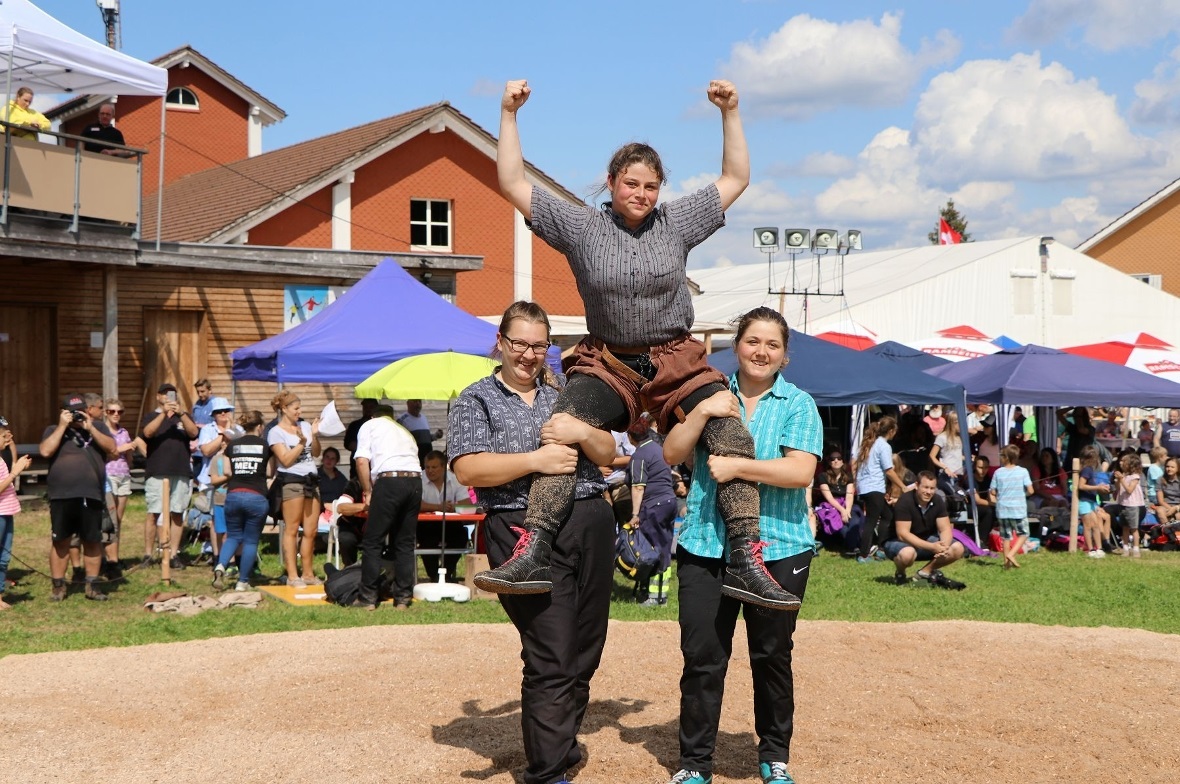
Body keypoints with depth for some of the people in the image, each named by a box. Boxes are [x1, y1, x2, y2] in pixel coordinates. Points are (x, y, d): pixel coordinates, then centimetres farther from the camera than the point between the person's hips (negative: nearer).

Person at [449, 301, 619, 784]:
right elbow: (467, 470, -7)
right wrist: (536, 460, -16)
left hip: (591, 523, 5)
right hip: (527, 532, -5)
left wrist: (581, 432, -8)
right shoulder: (476, 400, 6)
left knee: (585, 651, 10)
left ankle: (563, 744, 27)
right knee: (551, 661, -9)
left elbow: (608, 454, 13)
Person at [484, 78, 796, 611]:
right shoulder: (582, 227, 3)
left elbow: (735, 179, 13)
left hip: (677, 361, 1)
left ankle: (745, 560, -18)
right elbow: (513, 185, 3)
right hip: (607, 363, -1)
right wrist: (509, 115, -1)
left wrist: (730, 113, 6)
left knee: (733, 436, -20)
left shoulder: (677, 222, 7)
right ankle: (533, 556, -29)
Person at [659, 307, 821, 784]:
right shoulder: (712, 394, 9)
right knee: (701, 656, 1)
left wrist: (737, 467, -19)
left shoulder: (798, 405, 1)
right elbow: (671, 453, 1)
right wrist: (702, 413, -13)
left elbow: (801, 472, -13)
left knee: (772, 655, 10)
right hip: (705, 545, 1)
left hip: (777, 547, -1)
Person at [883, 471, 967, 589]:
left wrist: (944, 546, -32)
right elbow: (902, 534, -30)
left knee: (958, 549, -13)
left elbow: (945, 529, -8)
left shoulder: (938, 501, -8)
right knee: (907, 553, -41)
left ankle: (924, 572, 6)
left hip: (926, 540, 6)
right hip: (898, 541, -6)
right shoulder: (905, 501, -25)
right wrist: (932, 547, -37)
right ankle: (900, 573, -4)